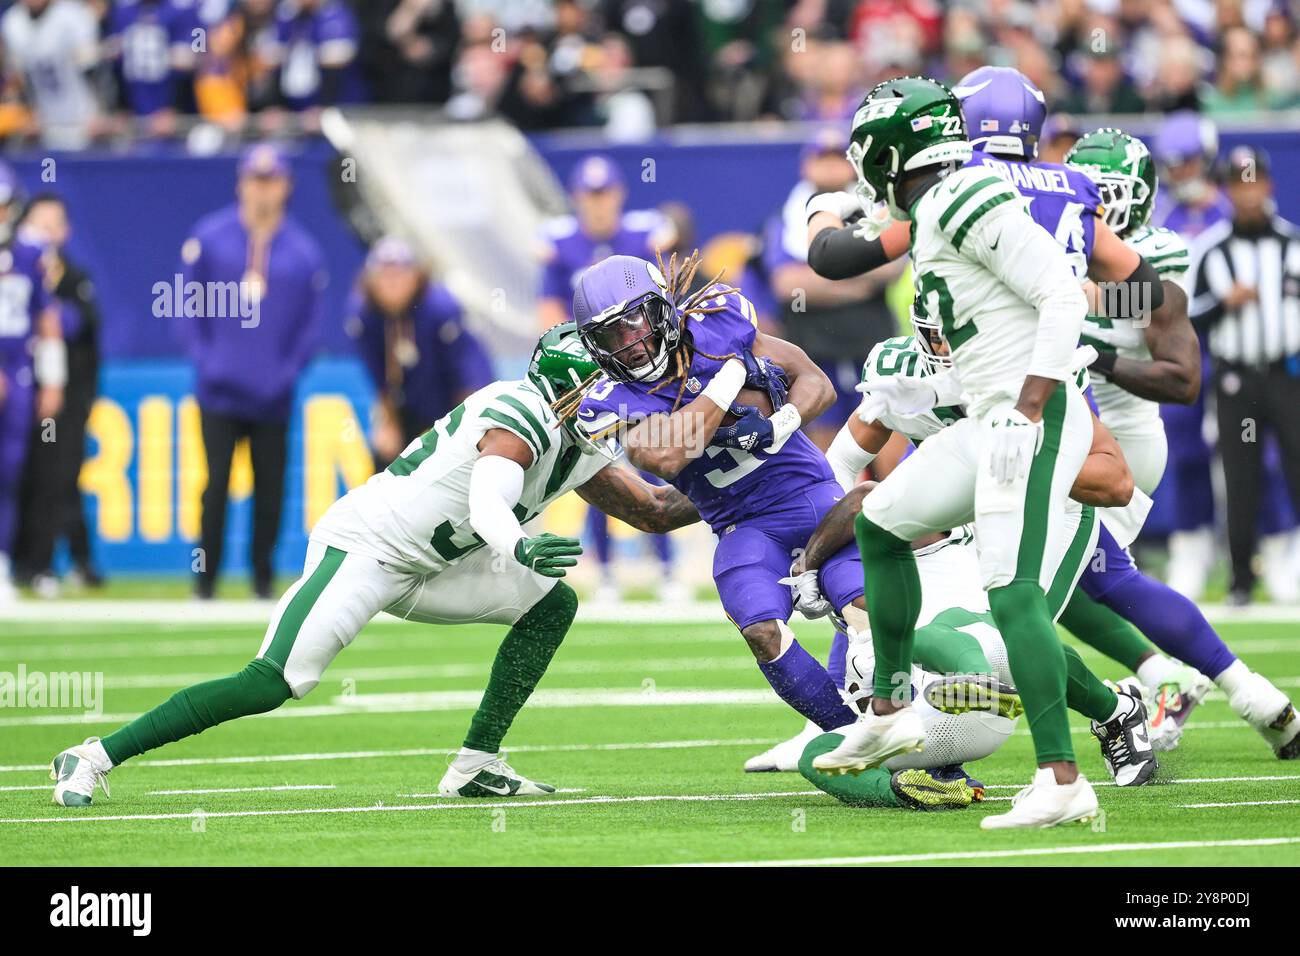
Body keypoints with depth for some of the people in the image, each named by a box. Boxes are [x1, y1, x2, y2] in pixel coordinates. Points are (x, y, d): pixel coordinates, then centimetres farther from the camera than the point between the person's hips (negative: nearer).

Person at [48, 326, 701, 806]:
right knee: (276, 682, -21)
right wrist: (519, 547, -55)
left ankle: (476, 766, 2)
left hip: (421, 568, 10)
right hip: (365, 545, -10)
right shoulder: (520, 416, -19)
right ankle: (94, 758, -15)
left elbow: (653, 512, 21)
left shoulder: (578, 447, 11)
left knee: (551, 605, 2)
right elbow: (488, 502, -37)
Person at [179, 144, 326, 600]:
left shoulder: (304, 250, 2)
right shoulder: (208, 238, 1)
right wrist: (205, 360, -5)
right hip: (219, 392, -1)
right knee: (217, 484, -3)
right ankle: (204, 583, 4)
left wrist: (287, 373, -5)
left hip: (273, 396, 1)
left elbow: (311, 322, 7)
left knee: (271, 488, 4)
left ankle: (263, 579, 15)